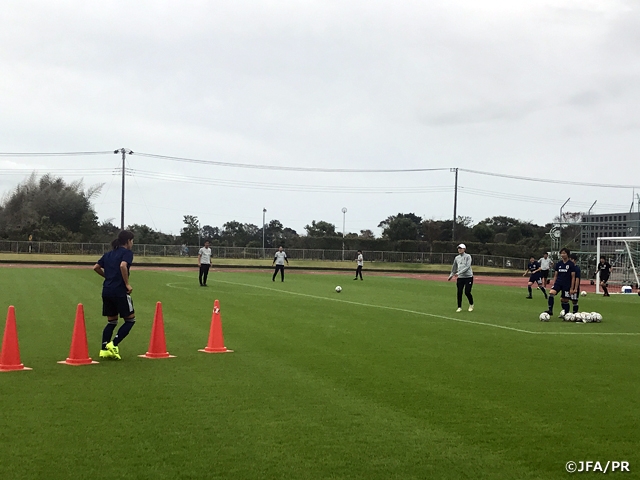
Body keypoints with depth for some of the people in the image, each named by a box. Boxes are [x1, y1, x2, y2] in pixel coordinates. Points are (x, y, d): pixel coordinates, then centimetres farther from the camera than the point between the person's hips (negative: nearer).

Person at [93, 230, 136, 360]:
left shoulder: (108, 254, 17)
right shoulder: (127, 253, -4)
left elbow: (96, 267, 14)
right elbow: (123, 265, -22)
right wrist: (127, 284, -16)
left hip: (106, 291, 7)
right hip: (120, 291, -7)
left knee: (111, 322, 16)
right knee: (130, 320, 6)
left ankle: (104, 349, 8)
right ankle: (114, 345, -6)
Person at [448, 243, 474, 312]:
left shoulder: (468, 256, -4)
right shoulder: (457, 258, 12)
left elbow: (467, 267, -15)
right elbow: (454, 268, 23)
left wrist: (459, 273, -21)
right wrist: (451, 275, 20)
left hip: (468, 276, -4)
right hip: (460, 277, 4)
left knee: (467, 292, -7)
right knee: (459, 292, -1)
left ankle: (471, 304, 17)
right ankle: (459, 307, 9)